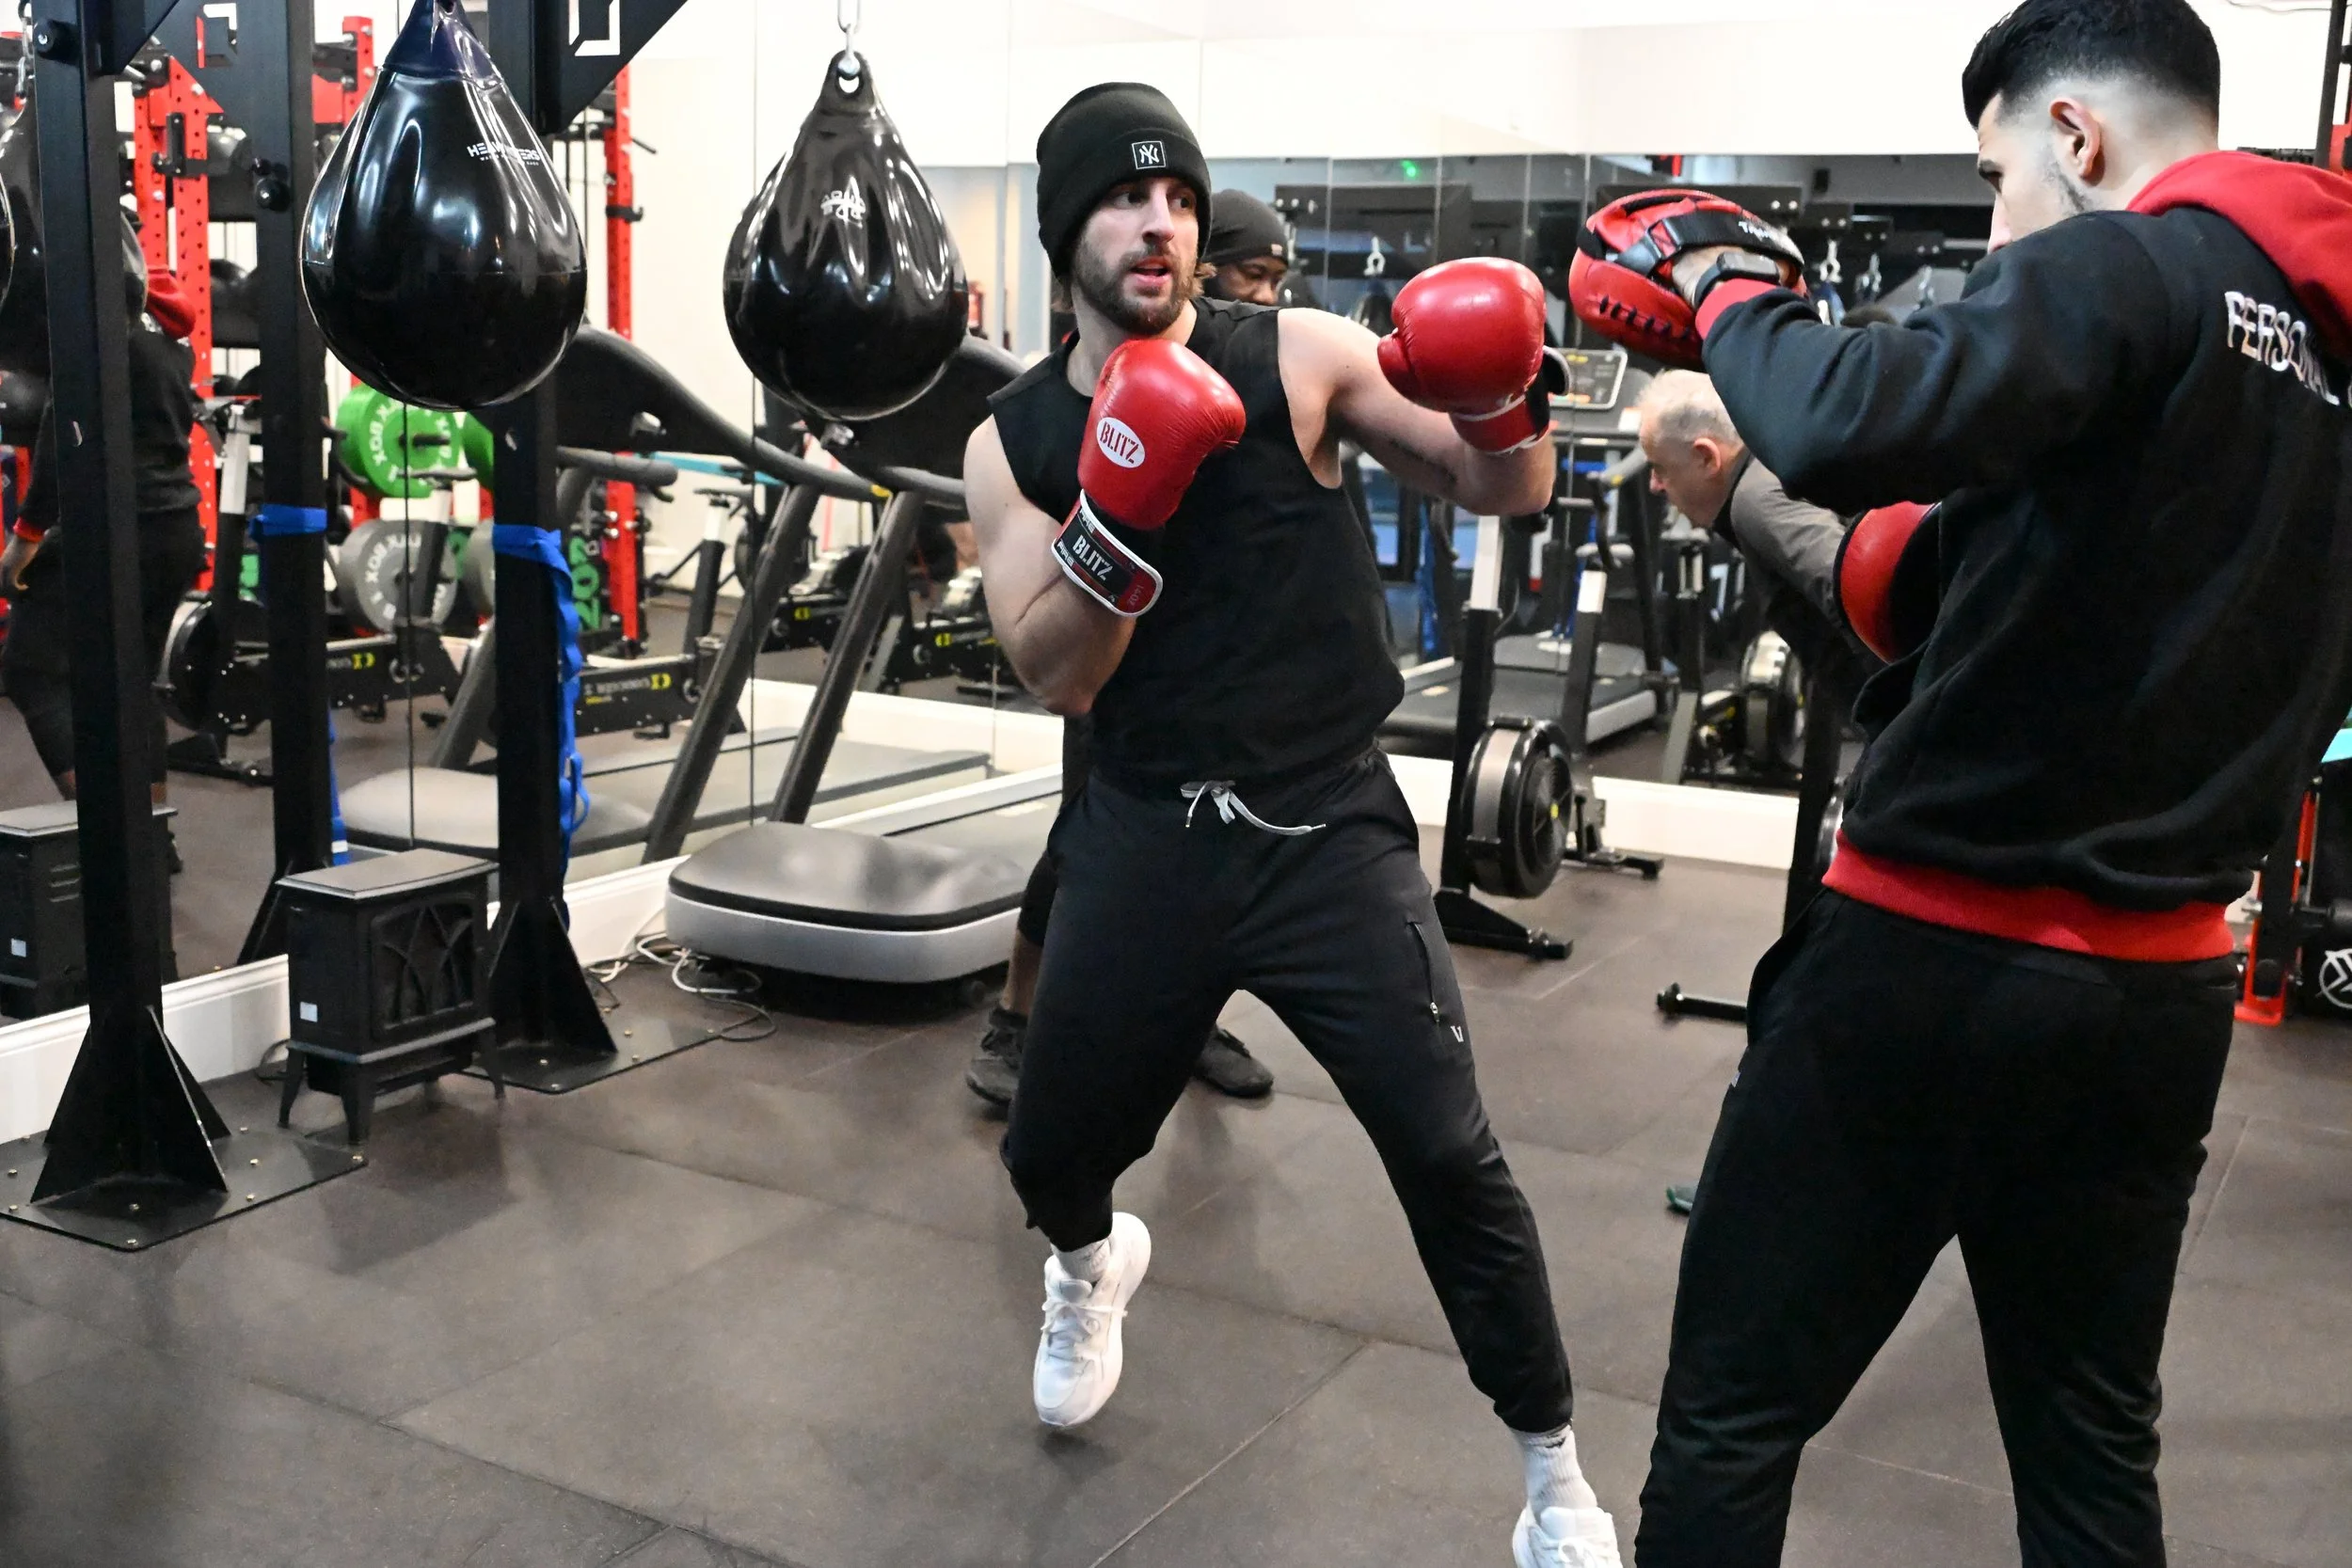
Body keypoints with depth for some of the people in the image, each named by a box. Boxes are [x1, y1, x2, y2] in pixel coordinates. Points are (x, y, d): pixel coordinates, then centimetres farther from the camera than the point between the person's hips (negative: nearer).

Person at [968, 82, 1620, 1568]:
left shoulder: (1299, 355, -5)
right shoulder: (1016, 442, 2)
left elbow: (1505, 492, -3)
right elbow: (1056, 679, -6)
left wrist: (1504, 403, -25)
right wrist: (1119, 528, -22)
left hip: (1331, 828, -2)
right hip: (1149, 835, 3)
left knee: (1450, 1155, -9)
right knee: (1051, 1146, 14)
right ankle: (1093, 1262, 54)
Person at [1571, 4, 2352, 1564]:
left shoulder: (2115, 272, -12)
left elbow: (1844, 433, -29)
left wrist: (1728, 286, -11)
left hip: (1945, 955, -8)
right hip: (2160, 986, 8)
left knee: (1732, 1417, 6)